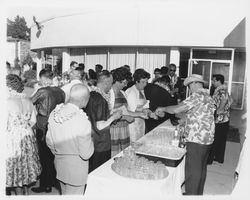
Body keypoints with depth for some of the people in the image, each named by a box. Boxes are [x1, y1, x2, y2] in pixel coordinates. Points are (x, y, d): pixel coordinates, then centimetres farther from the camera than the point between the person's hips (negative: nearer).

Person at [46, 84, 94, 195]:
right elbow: (86, 154, -21)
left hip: (59, 164, 6)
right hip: (76, 168, -6)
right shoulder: (82, 121, -29)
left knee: (64, 194, 27)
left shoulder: (54, 113, -9)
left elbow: (49, 142, 3)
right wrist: (90, 141, -4)